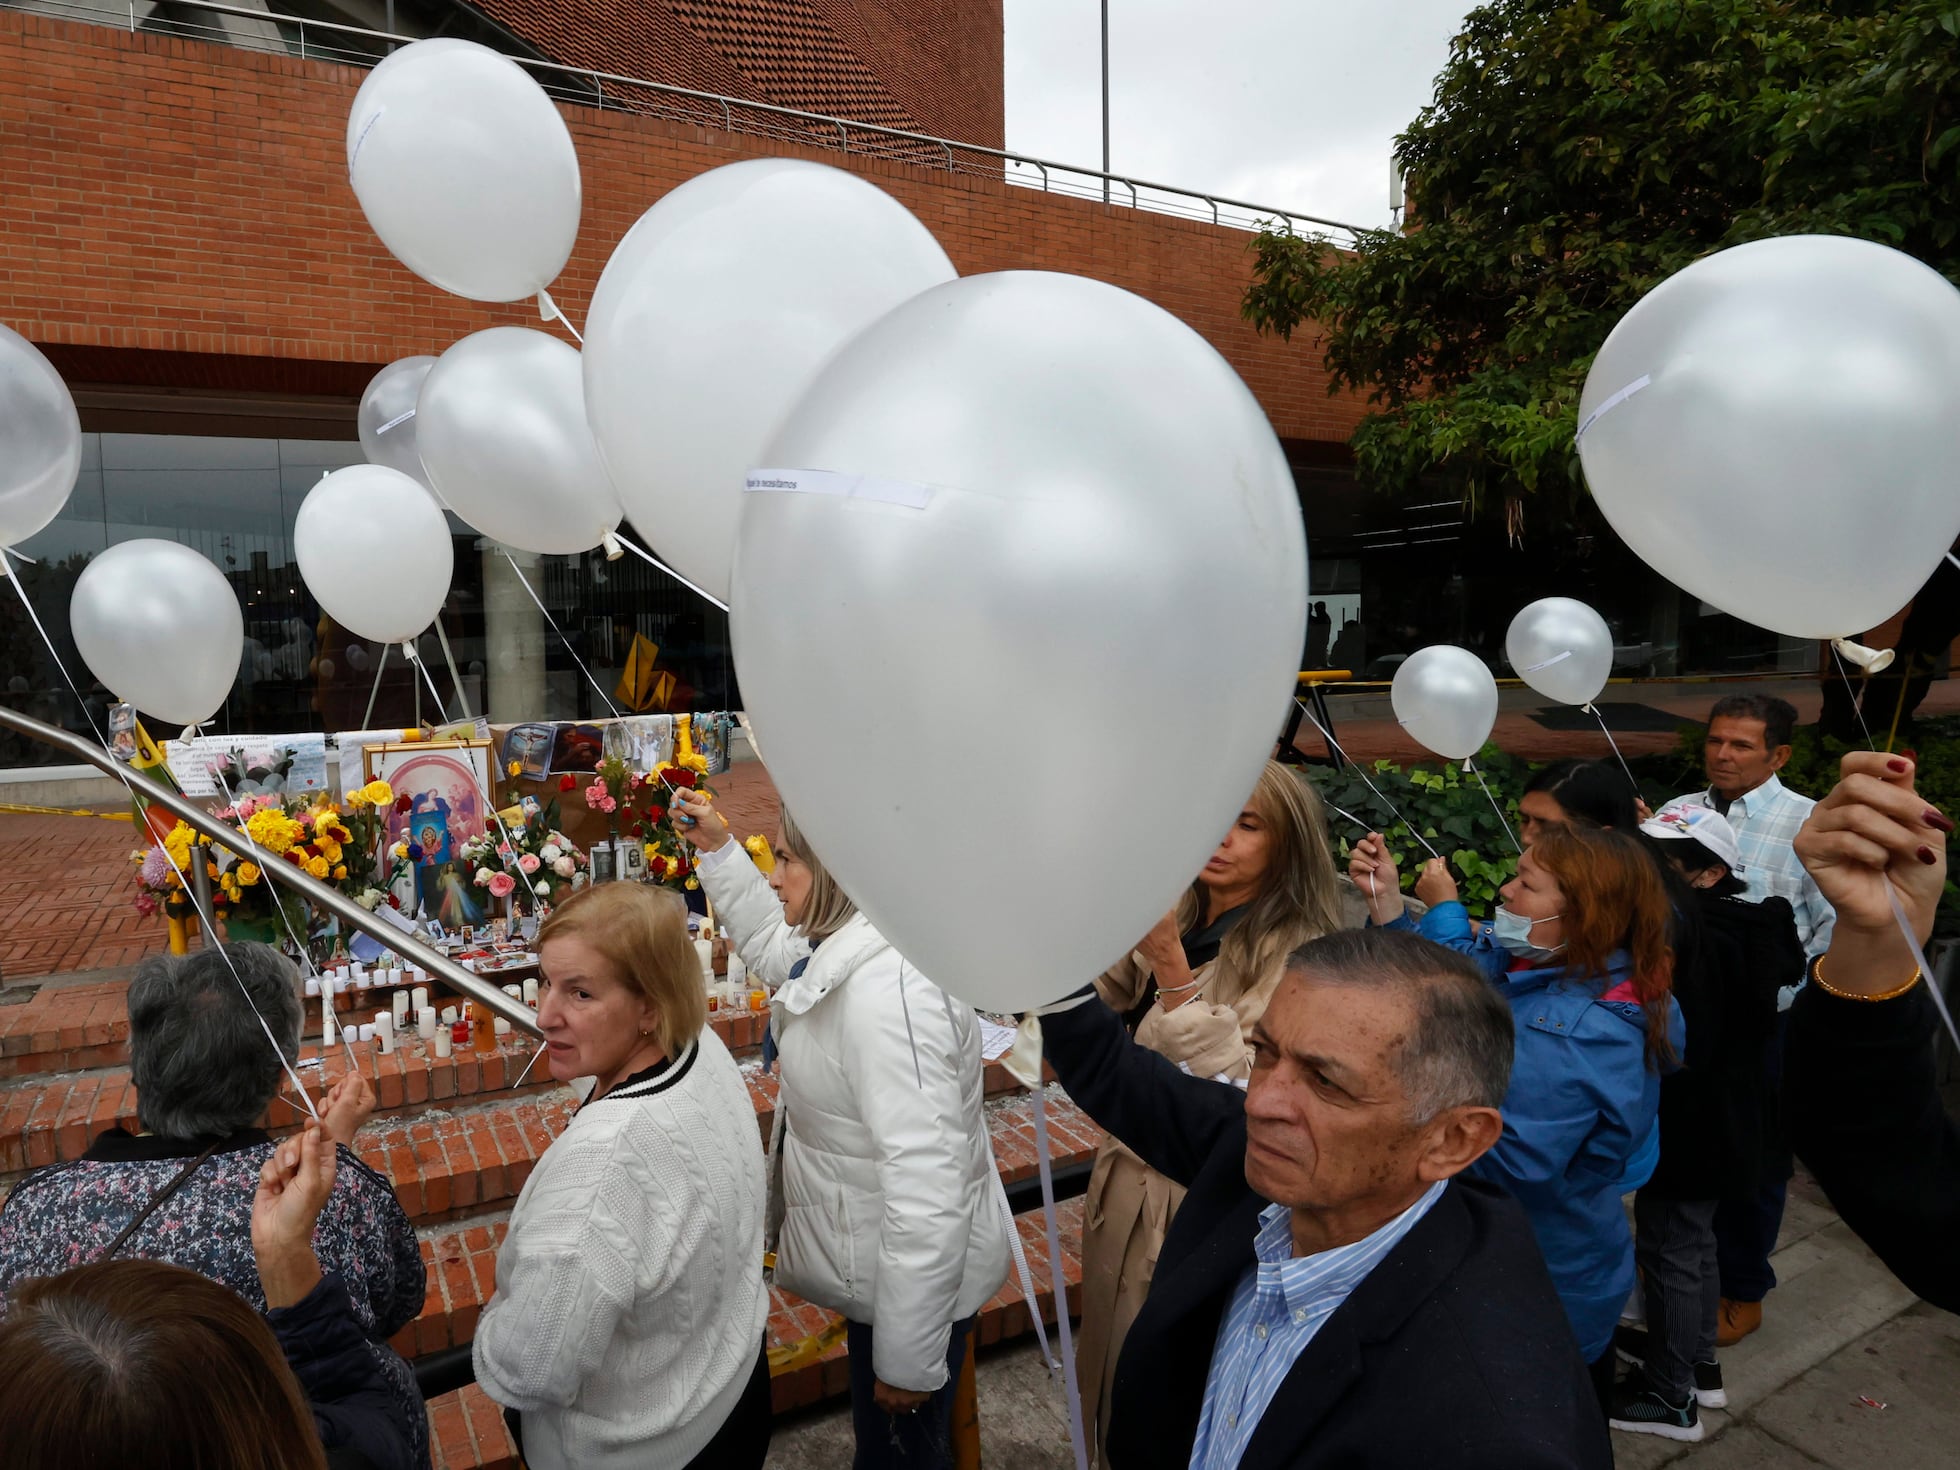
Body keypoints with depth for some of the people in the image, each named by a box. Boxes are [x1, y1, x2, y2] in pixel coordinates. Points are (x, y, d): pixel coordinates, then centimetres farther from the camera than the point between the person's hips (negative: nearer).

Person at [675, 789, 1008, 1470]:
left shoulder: (888, 989, -34)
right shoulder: (841, 949, -3)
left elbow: (926, 1185, -34)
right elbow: (772, 943, 22)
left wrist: (909, 1361, -25)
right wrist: (718, 850, 12)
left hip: (915, 1282, -9)